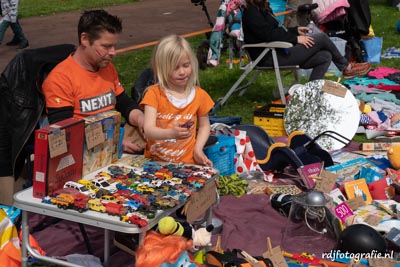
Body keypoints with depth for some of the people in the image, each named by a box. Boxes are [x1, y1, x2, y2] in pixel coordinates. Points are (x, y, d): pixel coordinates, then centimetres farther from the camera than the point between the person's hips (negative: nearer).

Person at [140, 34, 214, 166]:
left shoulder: (200, 95, 2)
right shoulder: (154, 94, -5)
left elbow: (204, 126, 16)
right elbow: (148, 131, -14)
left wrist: (198, 149, -1)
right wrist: (170, 133, -34)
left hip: (186, 163, 2)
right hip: (154, 161, -1)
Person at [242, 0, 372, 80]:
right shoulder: (251, 12, -11)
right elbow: (268, 34, -21)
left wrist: (296, 30, 11)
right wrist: (296, 39, -16)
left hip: (278, 52, 10)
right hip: (269, 57, -10)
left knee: (325, 57, -2)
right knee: (321, 37, -10)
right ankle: (346, 68, 8)